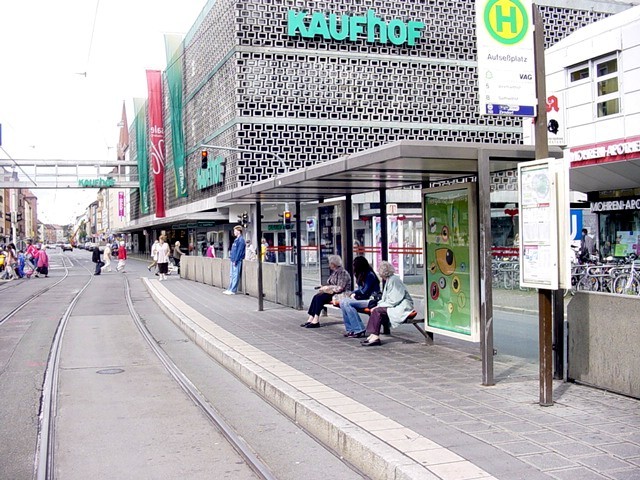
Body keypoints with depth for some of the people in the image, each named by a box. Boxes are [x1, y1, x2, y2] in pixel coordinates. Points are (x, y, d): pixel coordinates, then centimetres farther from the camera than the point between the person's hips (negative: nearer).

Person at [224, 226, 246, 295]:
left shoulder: (241, 240, -13)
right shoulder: (236, 239, 16)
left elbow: (239, 251, -18)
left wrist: (235, 260, -19)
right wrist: (231, 257, 15)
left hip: (237, 261, -10)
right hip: (233, 260, 10)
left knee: (235, 276, -5)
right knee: (231, 275, 12)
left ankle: (233, 290, -3)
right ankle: (230, 289, 17)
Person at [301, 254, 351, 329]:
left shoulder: (342, 272, -12)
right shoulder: (334, 272, 18)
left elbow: (340, 288, -20)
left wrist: (328, 287, -14)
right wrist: (323, 287, 1)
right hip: (332, 292, 9)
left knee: (320, 297, -26)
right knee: (316, 297, -15)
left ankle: (316, 321, -26)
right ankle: (310, 319, -20)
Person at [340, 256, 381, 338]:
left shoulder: (370, 275, -14)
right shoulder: (361, 275, 14)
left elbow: (365, 292, -17)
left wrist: (355, 295, -2)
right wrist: (354, 293, 0)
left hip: (371, 300, -9)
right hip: (364, 299, 9)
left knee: (347, 303, -23)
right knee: (342, 301, -5)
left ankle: (359, 331, -22)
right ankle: (349, 329, -7)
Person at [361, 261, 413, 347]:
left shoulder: (394, 280, -15)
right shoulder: (389, 280, 16)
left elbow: (393, 301, -19)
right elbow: (386, 298, 20)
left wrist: (379, 306, -13)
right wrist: (378, 305, 3)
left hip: (402, 307, -10)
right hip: (395, 306, 10)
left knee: (377, 311, -21)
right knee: (375, 310, -6)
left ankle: (375, 337, -20)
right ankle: (372, 335, -15)